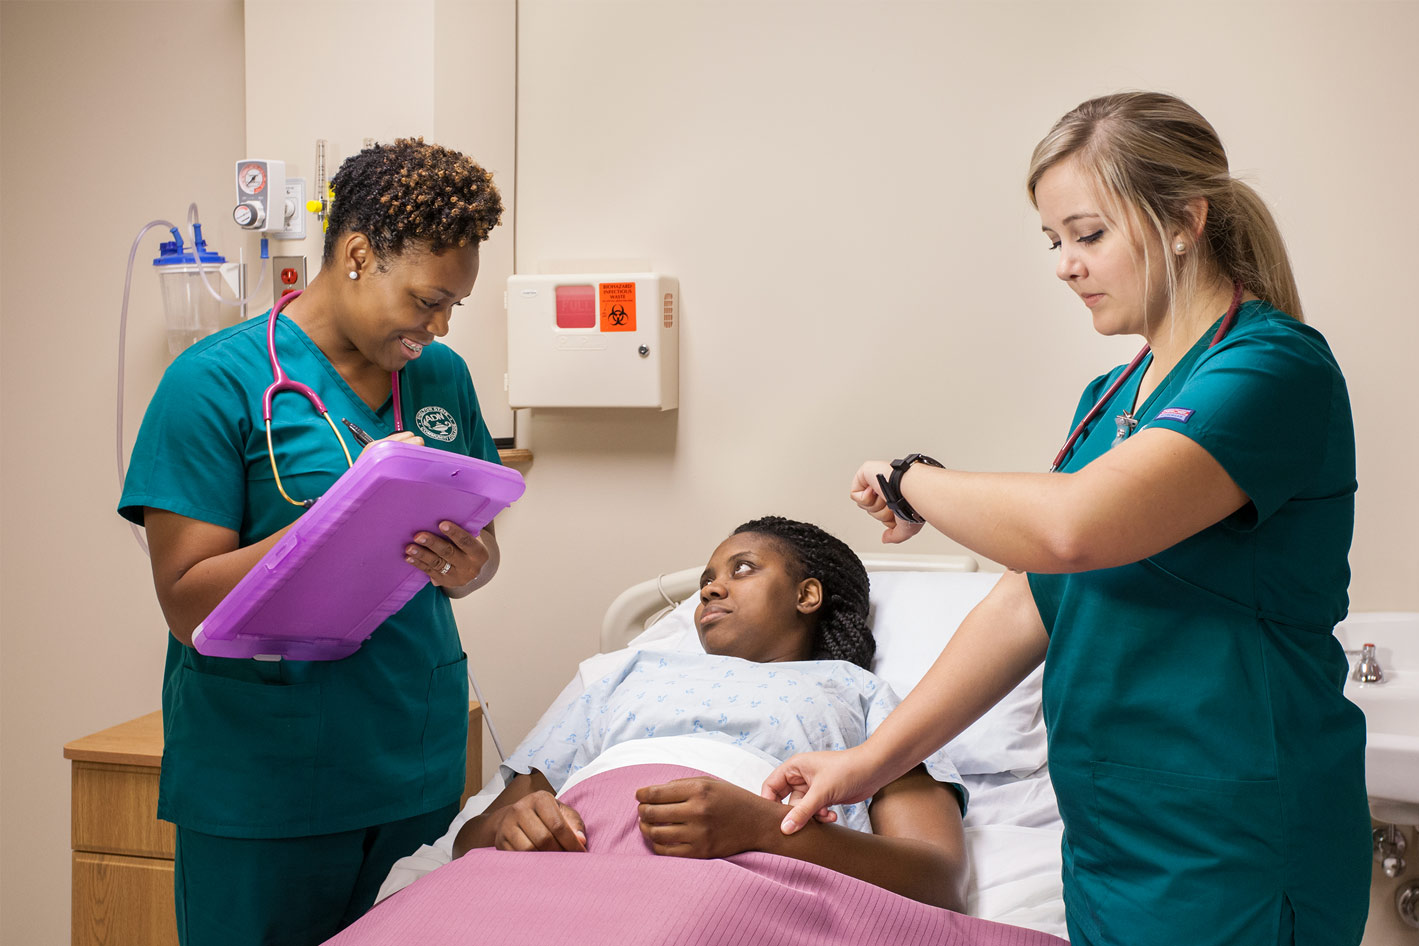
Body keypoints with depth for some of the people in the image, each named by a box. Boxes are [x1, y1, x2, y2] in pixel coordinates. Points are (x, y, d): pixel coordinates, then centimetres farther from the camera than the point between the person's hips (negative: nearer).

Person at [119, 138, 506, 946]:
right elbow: (188, 604, -13)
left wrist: (466, 567, -11)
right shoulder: (217, 381, -9)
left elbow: (483, 547, 12)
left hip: (418, 772, 5)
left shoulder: (443, 376, 7)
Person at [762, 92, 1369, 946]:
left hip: (1231, 864, -7)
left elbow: (1073, 528, -32)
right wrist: (873, 760, 0)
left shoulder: (1278, 368, -16)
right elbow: (1031, 605, 6)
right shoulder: (1111, 398, 10)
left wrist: (910, 481, -14)